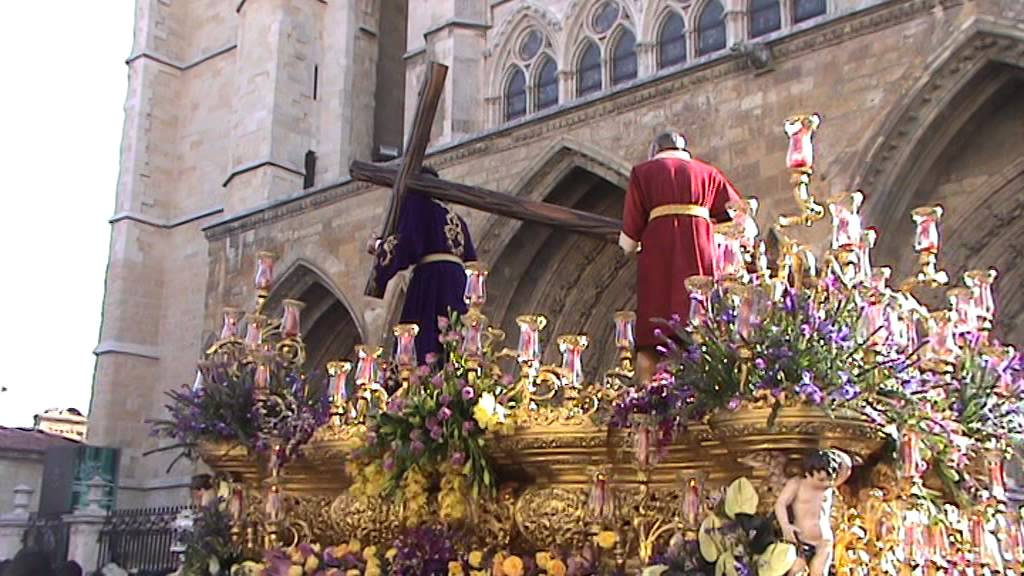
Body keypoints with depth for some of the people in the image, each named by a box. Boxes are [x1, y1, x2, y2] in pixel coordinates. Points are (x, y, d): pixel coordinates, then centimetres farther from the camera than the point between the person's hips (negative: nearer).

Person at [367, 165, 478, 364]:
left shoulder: (415, 203, 5)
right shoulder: (454, 216, 25)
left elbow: (407, 242, -7)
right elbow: (470, 257, 22)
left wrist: (378, 246, 8)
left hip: (430, 278, -7)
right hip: (458, 279, 7)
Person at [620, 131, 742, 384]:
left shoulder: (643, 171, 15)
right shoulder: (707, 172, 20)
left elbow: (632, 223, 7)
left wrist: (629, 245, 25)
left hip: (658, 250, -1)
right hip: (700, 249, 2)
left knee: (654, 329, -4)